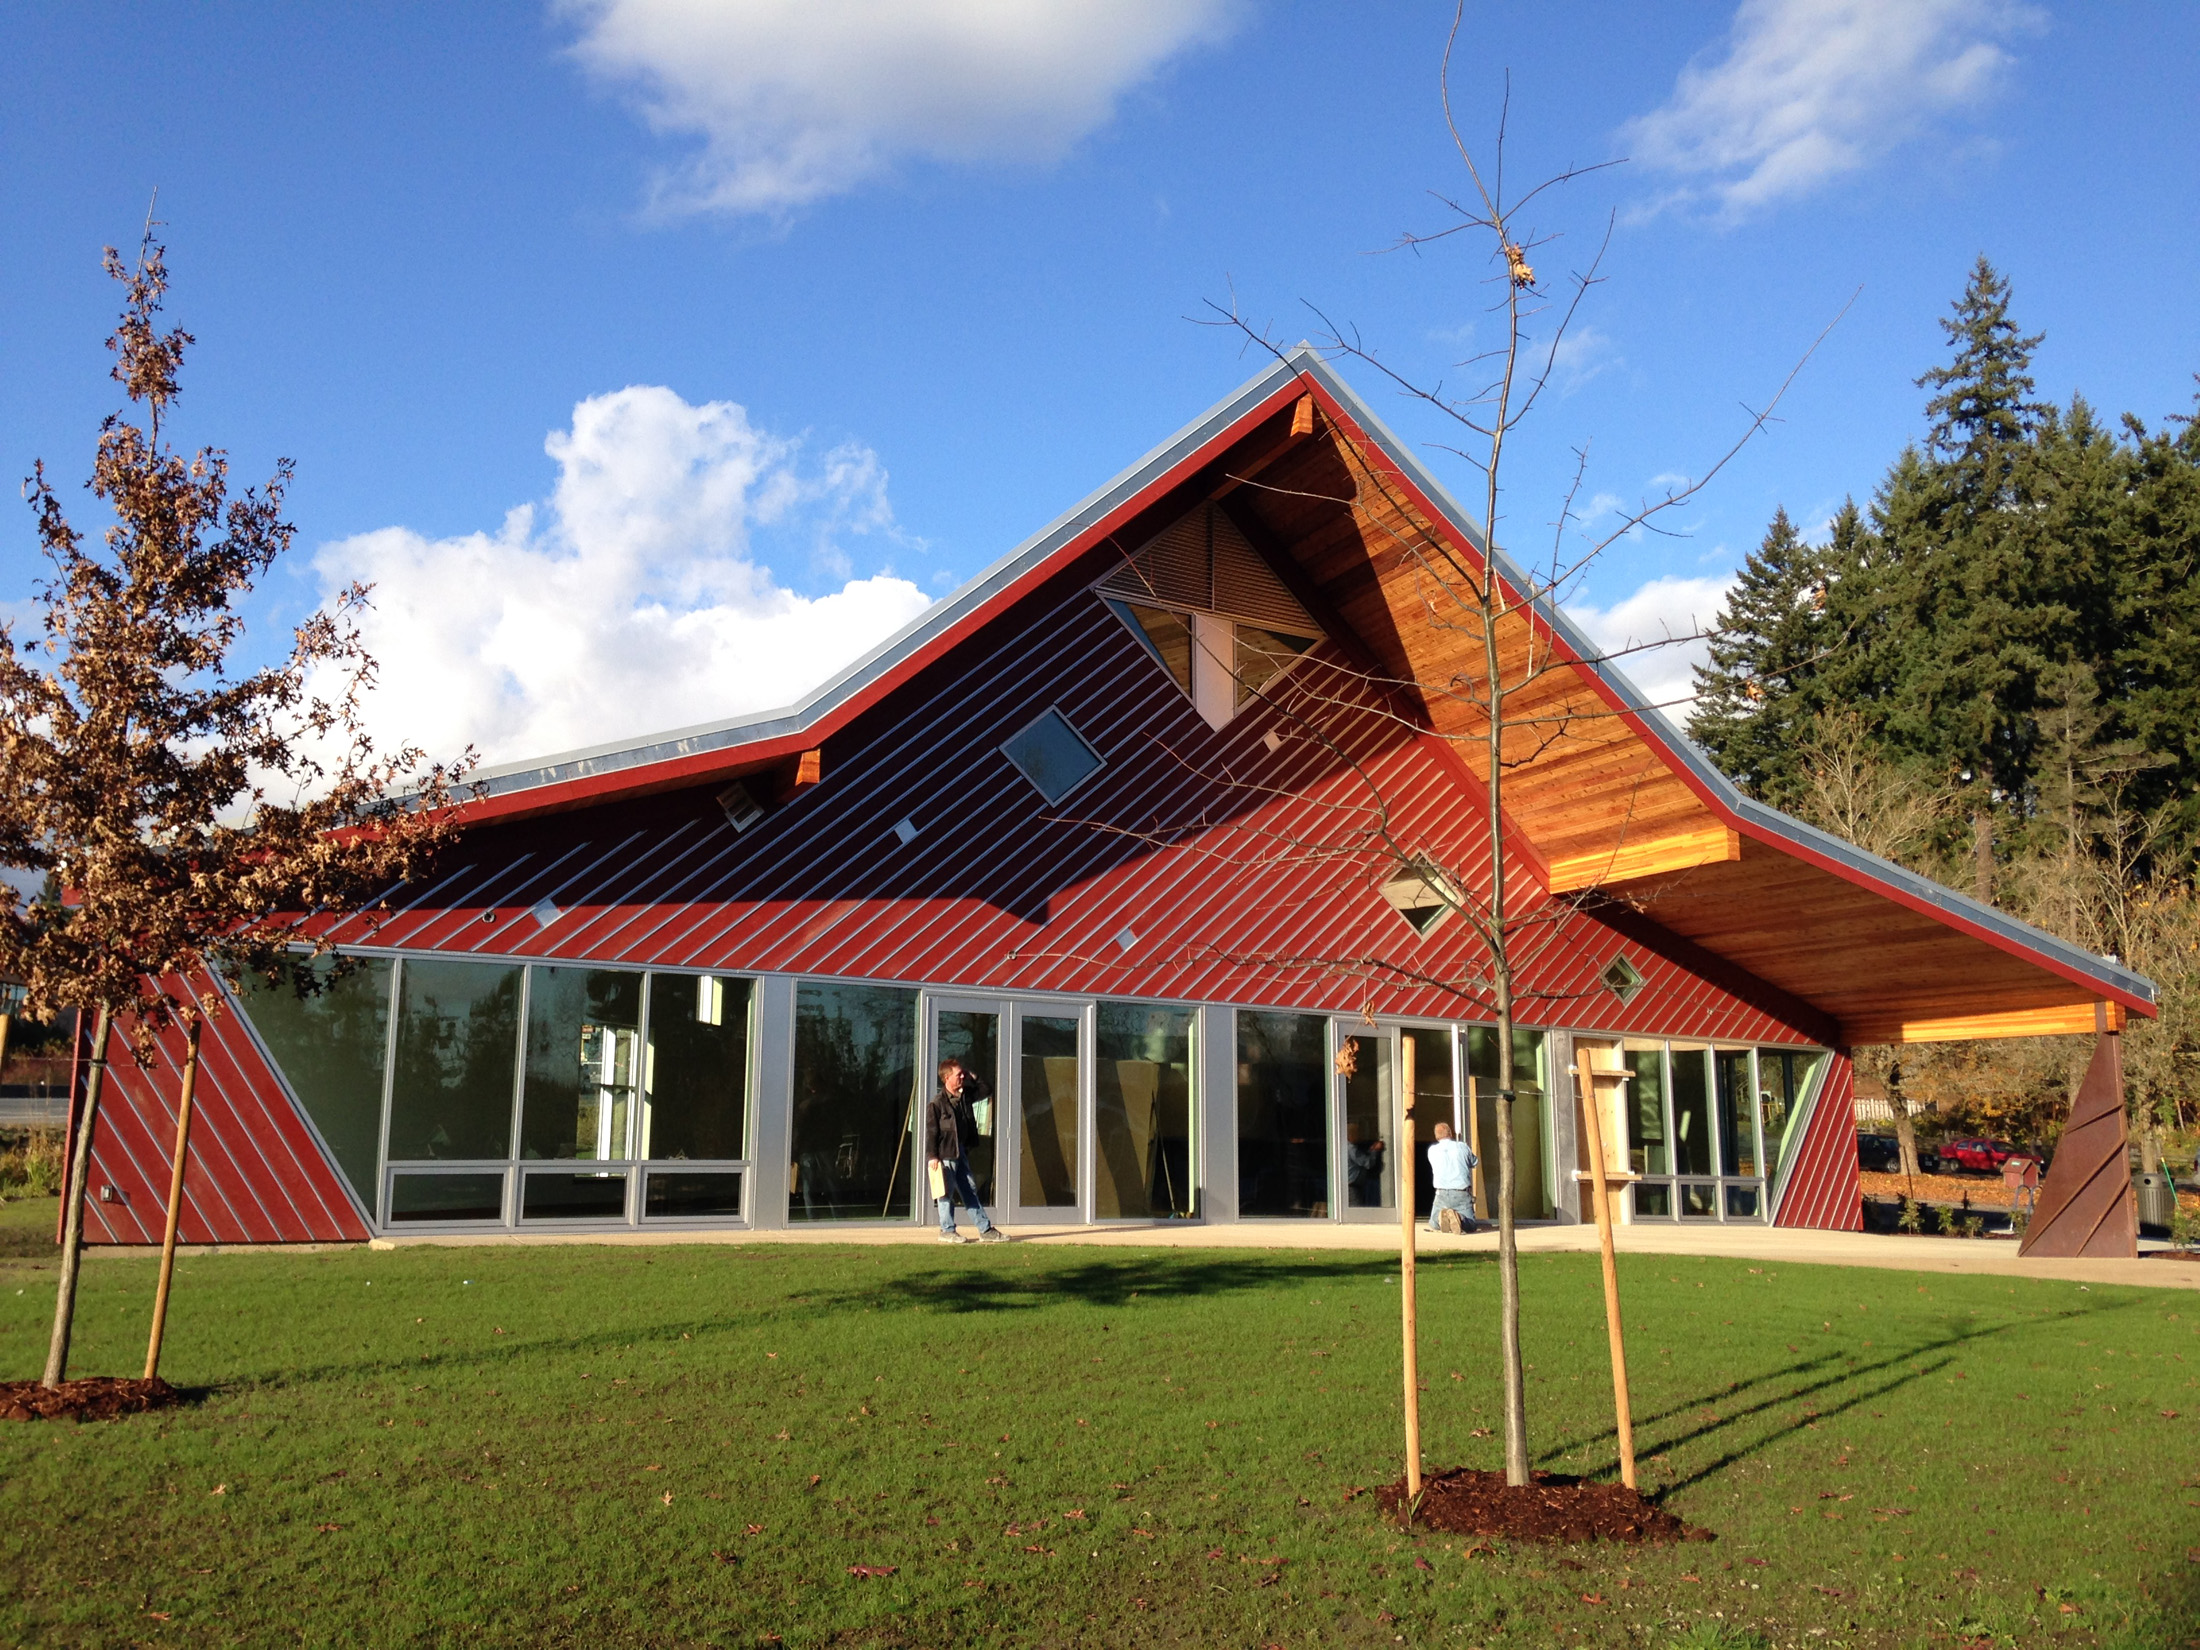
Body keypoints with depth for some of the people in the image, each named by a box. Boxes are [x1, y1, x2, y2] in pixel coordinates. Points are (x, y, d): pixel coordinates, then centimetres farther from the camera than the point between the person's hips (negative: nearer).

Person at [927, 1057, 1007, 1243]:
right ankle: (947, 1231, 13)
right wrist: (932, 1156, -15)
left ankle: (986, 1229, 10)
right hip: (944, 1155, -7)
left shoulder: (965, 1097, 7)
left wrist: (972, 1076, 10)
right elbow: (931, 1131, -12)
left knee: (970, 1191, 9)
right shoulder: (937, 1103, -13)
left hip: (961, 1152, 7)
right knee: (947, 1193, 1)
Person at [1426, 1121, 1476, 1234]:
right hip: (1462, 1193, -1)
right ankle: (1459, 1217, -26)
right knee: (1471, 1226, 10)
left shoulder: (1432, 1150, 3)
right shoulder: (1462, 1146, 2)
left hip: (1442, 1194, 1)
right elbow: (1473, 1163, 18)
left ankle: (1442, 1216, -19)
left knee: (1433, 1225, 17)